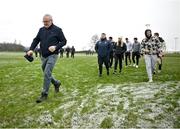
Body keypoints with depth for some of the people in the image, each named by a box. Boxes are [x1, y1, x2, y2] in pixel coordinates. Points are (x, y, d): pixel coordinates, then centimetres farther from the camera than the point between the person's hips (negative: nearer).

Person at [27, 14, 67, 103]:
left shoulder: (57, 30, -5)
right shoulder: (41, 30, 10)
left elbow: (64, 41, -3)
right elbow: (36, 40, 13)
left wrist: (56, 47, -20)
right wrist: (31, 49, -4)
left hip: (52, 56, -6)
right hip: (43, 56, 6)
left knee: (47, 74, -13)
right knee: (47, 74, 14)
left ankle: (44, 94, -4)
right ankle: (56, 83, 40)